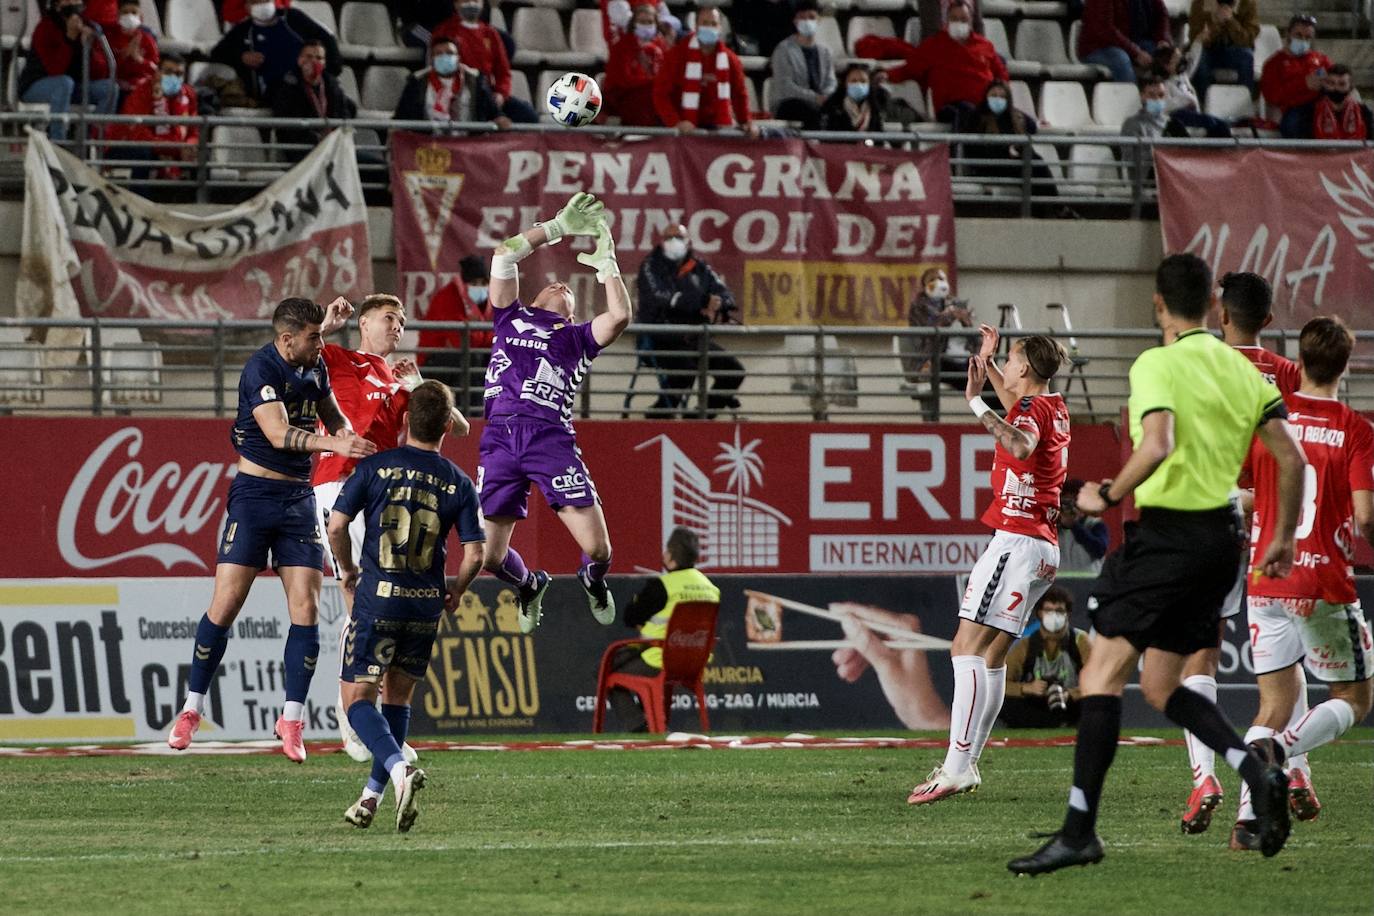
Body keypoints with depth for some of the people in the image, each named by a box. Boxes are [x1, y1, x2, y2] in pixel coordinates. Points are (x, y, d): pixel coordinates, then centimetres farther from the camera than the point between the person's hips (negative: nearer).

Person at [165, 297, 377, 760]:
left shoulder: (315, 367, 8)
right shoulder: (261, 370, -14)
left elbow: (332, 416, 25)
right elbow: (278, 433, -25)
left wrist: (347, 434, 1)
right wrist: (334, 444, -34)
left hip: (299, 497, 6)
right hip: (255, 492, -6)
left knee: (306, 609, -5)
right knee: (225, 605, -7)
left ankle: (292, 720, 1)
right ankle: (192, 708, 7)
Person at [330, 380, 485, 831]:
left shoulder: (374, 467, -3)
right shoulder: (459, 484, 1)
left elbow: (336, 526, -6)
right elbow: (474, 554, -2)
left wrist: (348, 570, 13)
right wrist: (455, 590, 18)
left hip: (377, 596, -3)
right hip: (426, 605, 3)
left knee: (357, 697, 0)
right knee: (397, 697, 18)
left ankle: (399, 768, -25)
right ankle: (372, 796, 18)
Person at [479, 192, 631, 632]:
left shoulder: (578, 337, 23)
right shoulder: (510, 319, 27)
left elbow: (619, 316, 4)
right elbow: (504, 255, 21)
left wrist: (606, 263, 15)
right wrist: (558, 227, 23)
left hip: (551, 437, -1)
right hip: (499, 438, 1)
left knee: (597, 547, -12)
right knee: (489, 556, -4)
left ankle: (593, 580, 27)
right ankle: (529, 585, 32)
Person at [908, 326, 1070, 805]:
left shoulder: (1035, 408, -11)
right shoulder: (1053, 407, 17)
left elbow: (1022, 443, -36)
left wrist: (977, 402, -34)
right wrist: (987, 361, 47)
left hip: (1016, 540, -10)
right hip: (1044, 546, 10)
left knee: (967, 648, -15)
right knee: (992, 657, 14)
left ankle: (956, 767, -24)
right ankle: (966, 764, 15)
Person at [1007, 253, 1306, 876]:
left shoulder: (1156, 366, -10)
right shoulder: (1241, 368, 11)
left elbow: (1158, 446, -27)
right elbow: (1291, 459, 10)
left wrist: (1108, 496, -12)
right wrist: (1283, 538, 20)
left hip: (1168, 536, -8)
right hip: (1222, 533, 8)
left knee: (1101, 675, -6)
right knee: (1160, 688, 17)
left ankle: (1080, 830, -12)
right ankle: (1258, 770, -3)